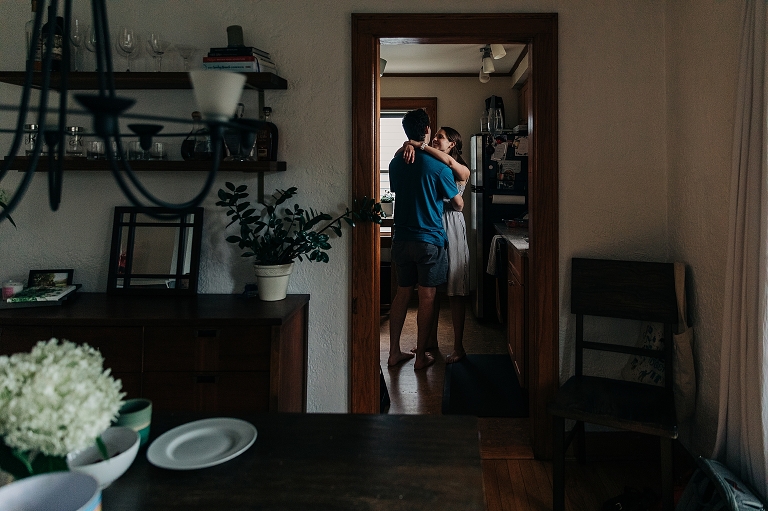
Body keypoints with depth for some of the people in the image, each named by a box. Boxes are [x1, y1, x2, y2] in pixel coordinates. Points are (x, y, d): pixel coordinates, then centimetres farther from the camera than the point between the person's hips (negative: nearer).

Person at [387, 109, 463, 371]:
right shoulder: (439, 167, -12)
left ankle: (394, 352, 19)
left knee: (402, 293, 14)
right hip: (429, 240, -5)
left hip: (401, 239, 5)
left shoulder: (396, 163, 2)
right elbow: (458, 204, 0)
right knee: (427, 297, 5)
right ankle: (421, 356, 13)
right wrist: (458, 201, 24)